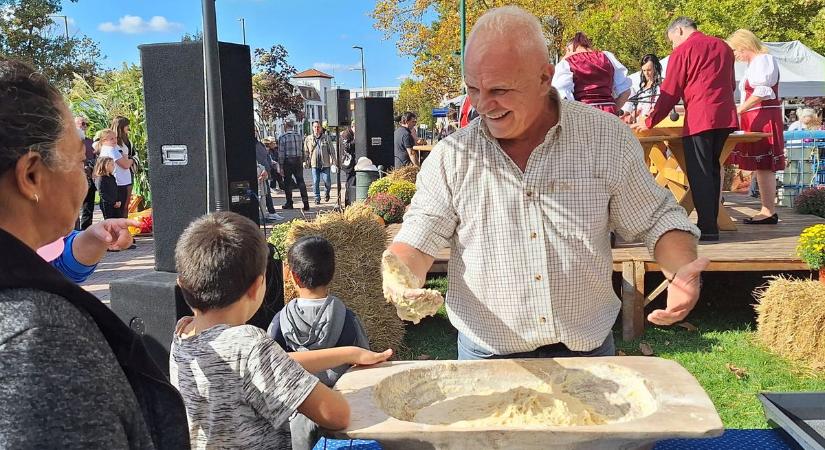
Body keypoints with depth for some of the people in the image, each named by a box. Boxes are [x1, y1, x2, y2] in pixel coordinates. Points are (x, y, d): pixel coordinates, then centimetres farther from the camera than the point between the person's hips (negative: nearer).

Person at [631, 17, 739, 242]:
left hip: (699, 118, -7)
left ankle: (707, 228, -4)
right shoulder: (723, 47, 19)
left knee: (699, 173, -3)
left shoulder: (682, 50, -1)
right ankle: (710, 222, 17)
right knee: (712, 169, 14)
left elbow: (670, 92, -3)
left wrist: (649, 122, 3)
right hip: (726, 116, 7)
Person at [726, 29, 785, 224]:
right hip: (755, 120, 10)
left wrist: (738, 111, -18)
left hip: (764, 118, -10)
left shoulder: (764, 60, -8)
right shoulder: (754, 64, 21)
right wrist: (740, 112, 15)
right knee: (760, 166, 7)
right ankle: (767, 210, 10)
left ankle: (769, 212, -10)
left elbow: (762, 92, -17)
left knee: (763, 166, -11)